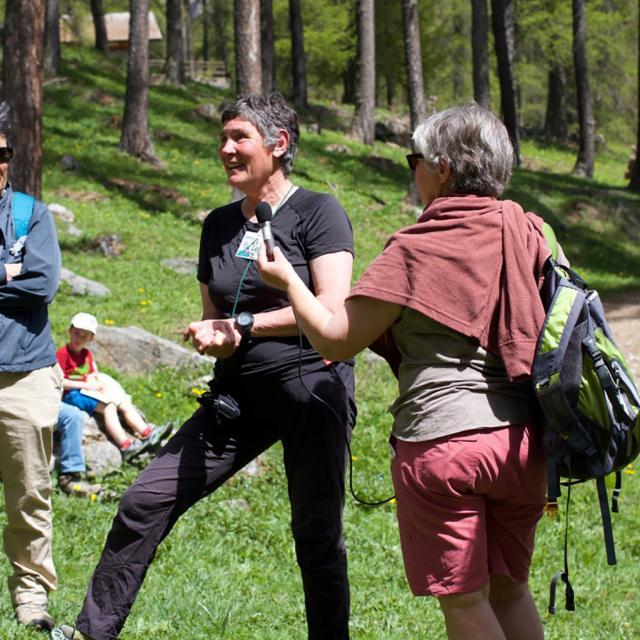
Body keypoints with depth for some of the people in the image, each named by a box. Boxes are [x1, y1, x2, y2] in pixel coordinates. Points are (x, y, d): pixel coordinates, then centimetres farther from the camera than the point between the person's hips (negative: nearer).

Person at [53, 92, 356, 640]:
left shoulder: (317, 212, -4)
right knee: (146, 502, -2)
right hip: (238, 395, 6)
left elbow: (332, 308, -14)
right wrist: (210, 338, -2)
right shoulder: (219, 225, 16)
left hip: (312, 385, -6)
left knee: (317, 537, 1)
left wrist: (243, 324, -11)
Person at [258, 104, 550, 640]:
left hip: (442, 442, -6)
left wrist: (287, 280, 8)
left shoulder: (416, 250, -9)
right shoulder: (531, 235, 5)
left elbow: (336, 340, -7)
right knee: (508, 588, 19)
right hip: (523, 442, 6)